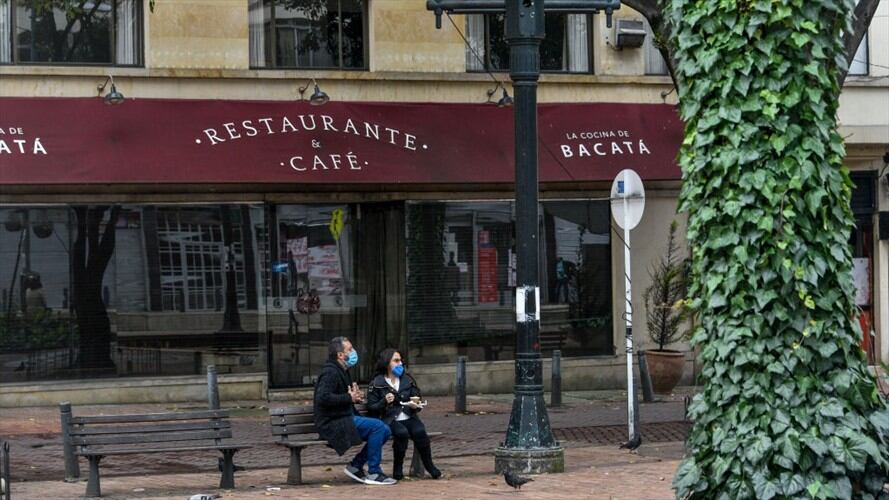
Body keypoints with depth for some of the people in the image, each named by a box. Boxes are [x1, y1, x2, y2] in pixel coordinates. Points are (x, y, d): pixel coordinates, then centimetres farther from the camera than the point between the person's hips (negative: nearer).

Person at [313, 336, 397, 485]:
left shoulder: (341, 371, 19)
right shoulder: (330, 372, -14)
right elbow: (322, 398, -28)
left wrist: (356, 396, 10)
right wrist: (349, 398, -20)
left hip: (344, 420, 10)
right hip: (333, 424, -10)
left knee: (385, 431, 1)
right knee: (377, 426, -23)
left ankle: (355, 466, 6)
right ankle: (373, 473, -15)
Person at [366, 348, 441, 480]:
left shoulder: (408, 380, 15)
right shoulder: (376, 384, 2)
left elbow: (417, 398, 15)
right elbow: (371, 408, -1)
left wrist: (415, 405, -8)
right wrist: (384, 402, -19)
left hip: (408, 417, 3)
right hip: (388, 419, -3)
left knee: (420, 431, -28)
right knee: (402, 432, -34)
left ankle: (429, 466, -13)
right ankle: (398, 468, -17)